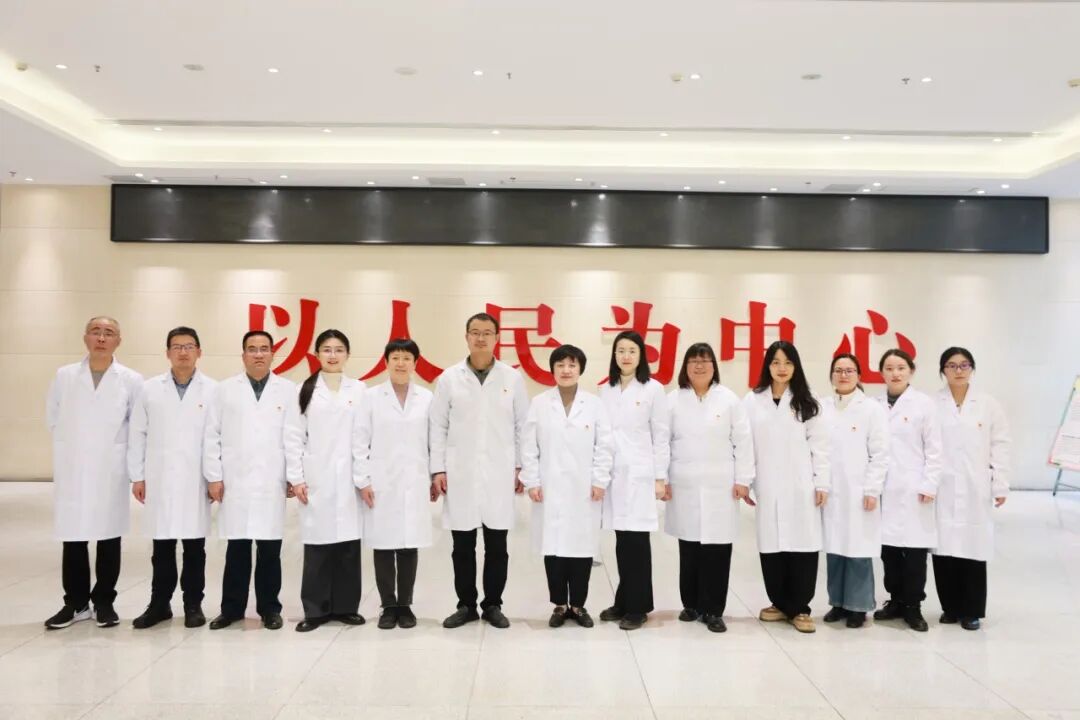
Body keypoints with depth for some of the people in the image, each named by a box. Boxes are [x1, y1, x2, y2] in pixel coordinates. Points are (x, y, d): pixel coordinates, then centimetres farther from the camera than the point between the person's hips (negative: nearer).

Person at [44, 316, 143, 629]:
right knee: (73, 542, 6)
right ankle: (75, 603, 19)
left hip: (110, 473, -1)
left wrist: (110, 447, 5)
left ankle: (104, 602, 19)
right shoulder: (64, 376, 3)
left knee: (109, 541, 6)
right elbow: (53, 419, 14)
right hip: (71, 473, 1)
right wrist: (73, 445, 13)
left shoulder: (131, 380, -3)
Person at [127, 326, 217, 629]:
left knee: (194, 547, 6)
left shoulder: (213, 390, -1)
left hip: (195, 482, -1)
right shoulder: (150, 389, 6)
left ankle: (193, 605, 17)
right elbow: (137, 435, 6)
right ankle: (159, 604, 20)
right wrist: (137, 476, 2)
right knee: (162, 547, 9)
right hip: (159, 481, 2)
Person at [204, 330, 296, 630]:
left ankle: (269, 608, 17)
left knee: (270, 550, 5)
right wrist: (213, 476, -1)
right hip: (235, 483, 1)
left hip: (272, 485, 0)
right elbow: (211, 435, 5)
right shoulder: (225, 389, 7)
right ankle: (232, 608, 18)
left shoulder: (289, 390, 5)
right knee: (237, 550, 6)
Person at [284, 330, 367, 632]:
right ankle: (316, 609, 11)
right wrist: (295, 478, -4)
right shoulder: (305, 390, 6)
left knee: (349, 545, 4)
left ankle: (346, 606, 16)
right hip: (316, 480, -1)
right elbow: (293, 437, 3)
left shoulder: (359, 390, 6)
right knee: (317, 546, 1)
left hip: (349, 480, 1)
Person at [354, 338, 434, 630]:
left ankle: (405, 605, 18)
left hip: (415, 485, 1)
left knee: (409, 546, 5)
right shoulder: (371, 396, 1)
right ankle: (389, 606, 16)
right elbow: (360, 442, 0)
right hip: (381, 485, 0)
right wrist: (363, 480, -5)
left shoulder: (426, 398, 3)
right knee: (383, 546, 4)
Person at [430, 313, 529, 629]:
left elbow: (522, 426, 5)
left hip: (499, 475, 0)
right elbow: (438, 427, 2)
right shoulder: (449, 378, 1)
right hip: (459, 475, 0)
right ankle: (466, 605, 21)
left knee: (496, 547, 7)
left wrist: (521, 467, 1)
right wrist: (438, 469, -3)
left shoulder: (512, 378, 2)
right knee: (463, 547, 8)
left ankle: (493, 605, 20)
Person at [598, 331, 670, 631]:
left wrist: (661, 478, -5)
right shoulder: (606, 390, 10)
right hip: (613, 474, 4)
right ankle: (623, 601, 20)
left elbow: (661, 436, -2)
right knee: (622, 540, 8)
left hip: (640, 474, -4)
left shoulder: (653, 389, -1)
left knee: (637, 539, -2)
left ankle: (638, 606, 8)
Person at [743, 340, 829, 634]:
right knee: (771, 546, 3)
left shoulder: (806, 404, 6)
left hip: (800, 487, 0)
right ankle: (780, 603, 19)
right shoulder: (752, 401, 5)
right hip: (768, 487, 0)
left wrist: (822, 483, -3)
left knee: (802, 546, -1)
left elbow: (820, 445, 4)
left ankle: (799, 608, 11)